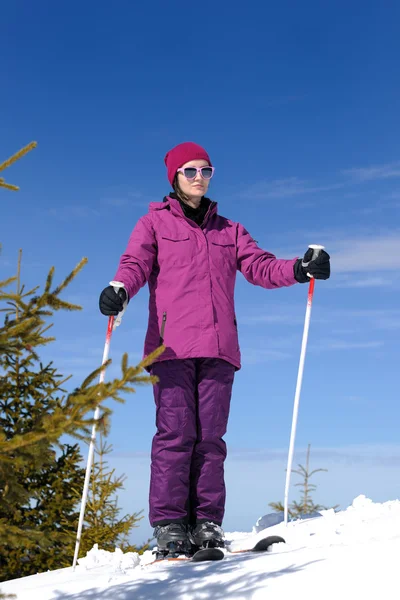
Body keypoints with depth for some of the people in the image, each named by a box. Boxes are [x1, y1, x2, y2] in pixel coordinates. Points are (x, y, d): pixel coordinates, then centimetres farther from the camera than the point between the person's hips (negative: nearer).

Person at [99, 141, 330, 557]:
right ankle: (169, 527, -5)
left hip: (218, 348, 3)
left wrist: (300, 269, -8)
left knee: (210, 436, -1)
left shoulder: (229, 231, 24)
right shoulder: (154, 223, 14)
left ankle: (206, 525, 3)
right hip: (171, 347, -3)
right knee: (175, 433, -9)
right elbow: (135, 263, -2)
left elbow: (260, 266, 12)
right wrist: (119, 289, -25)